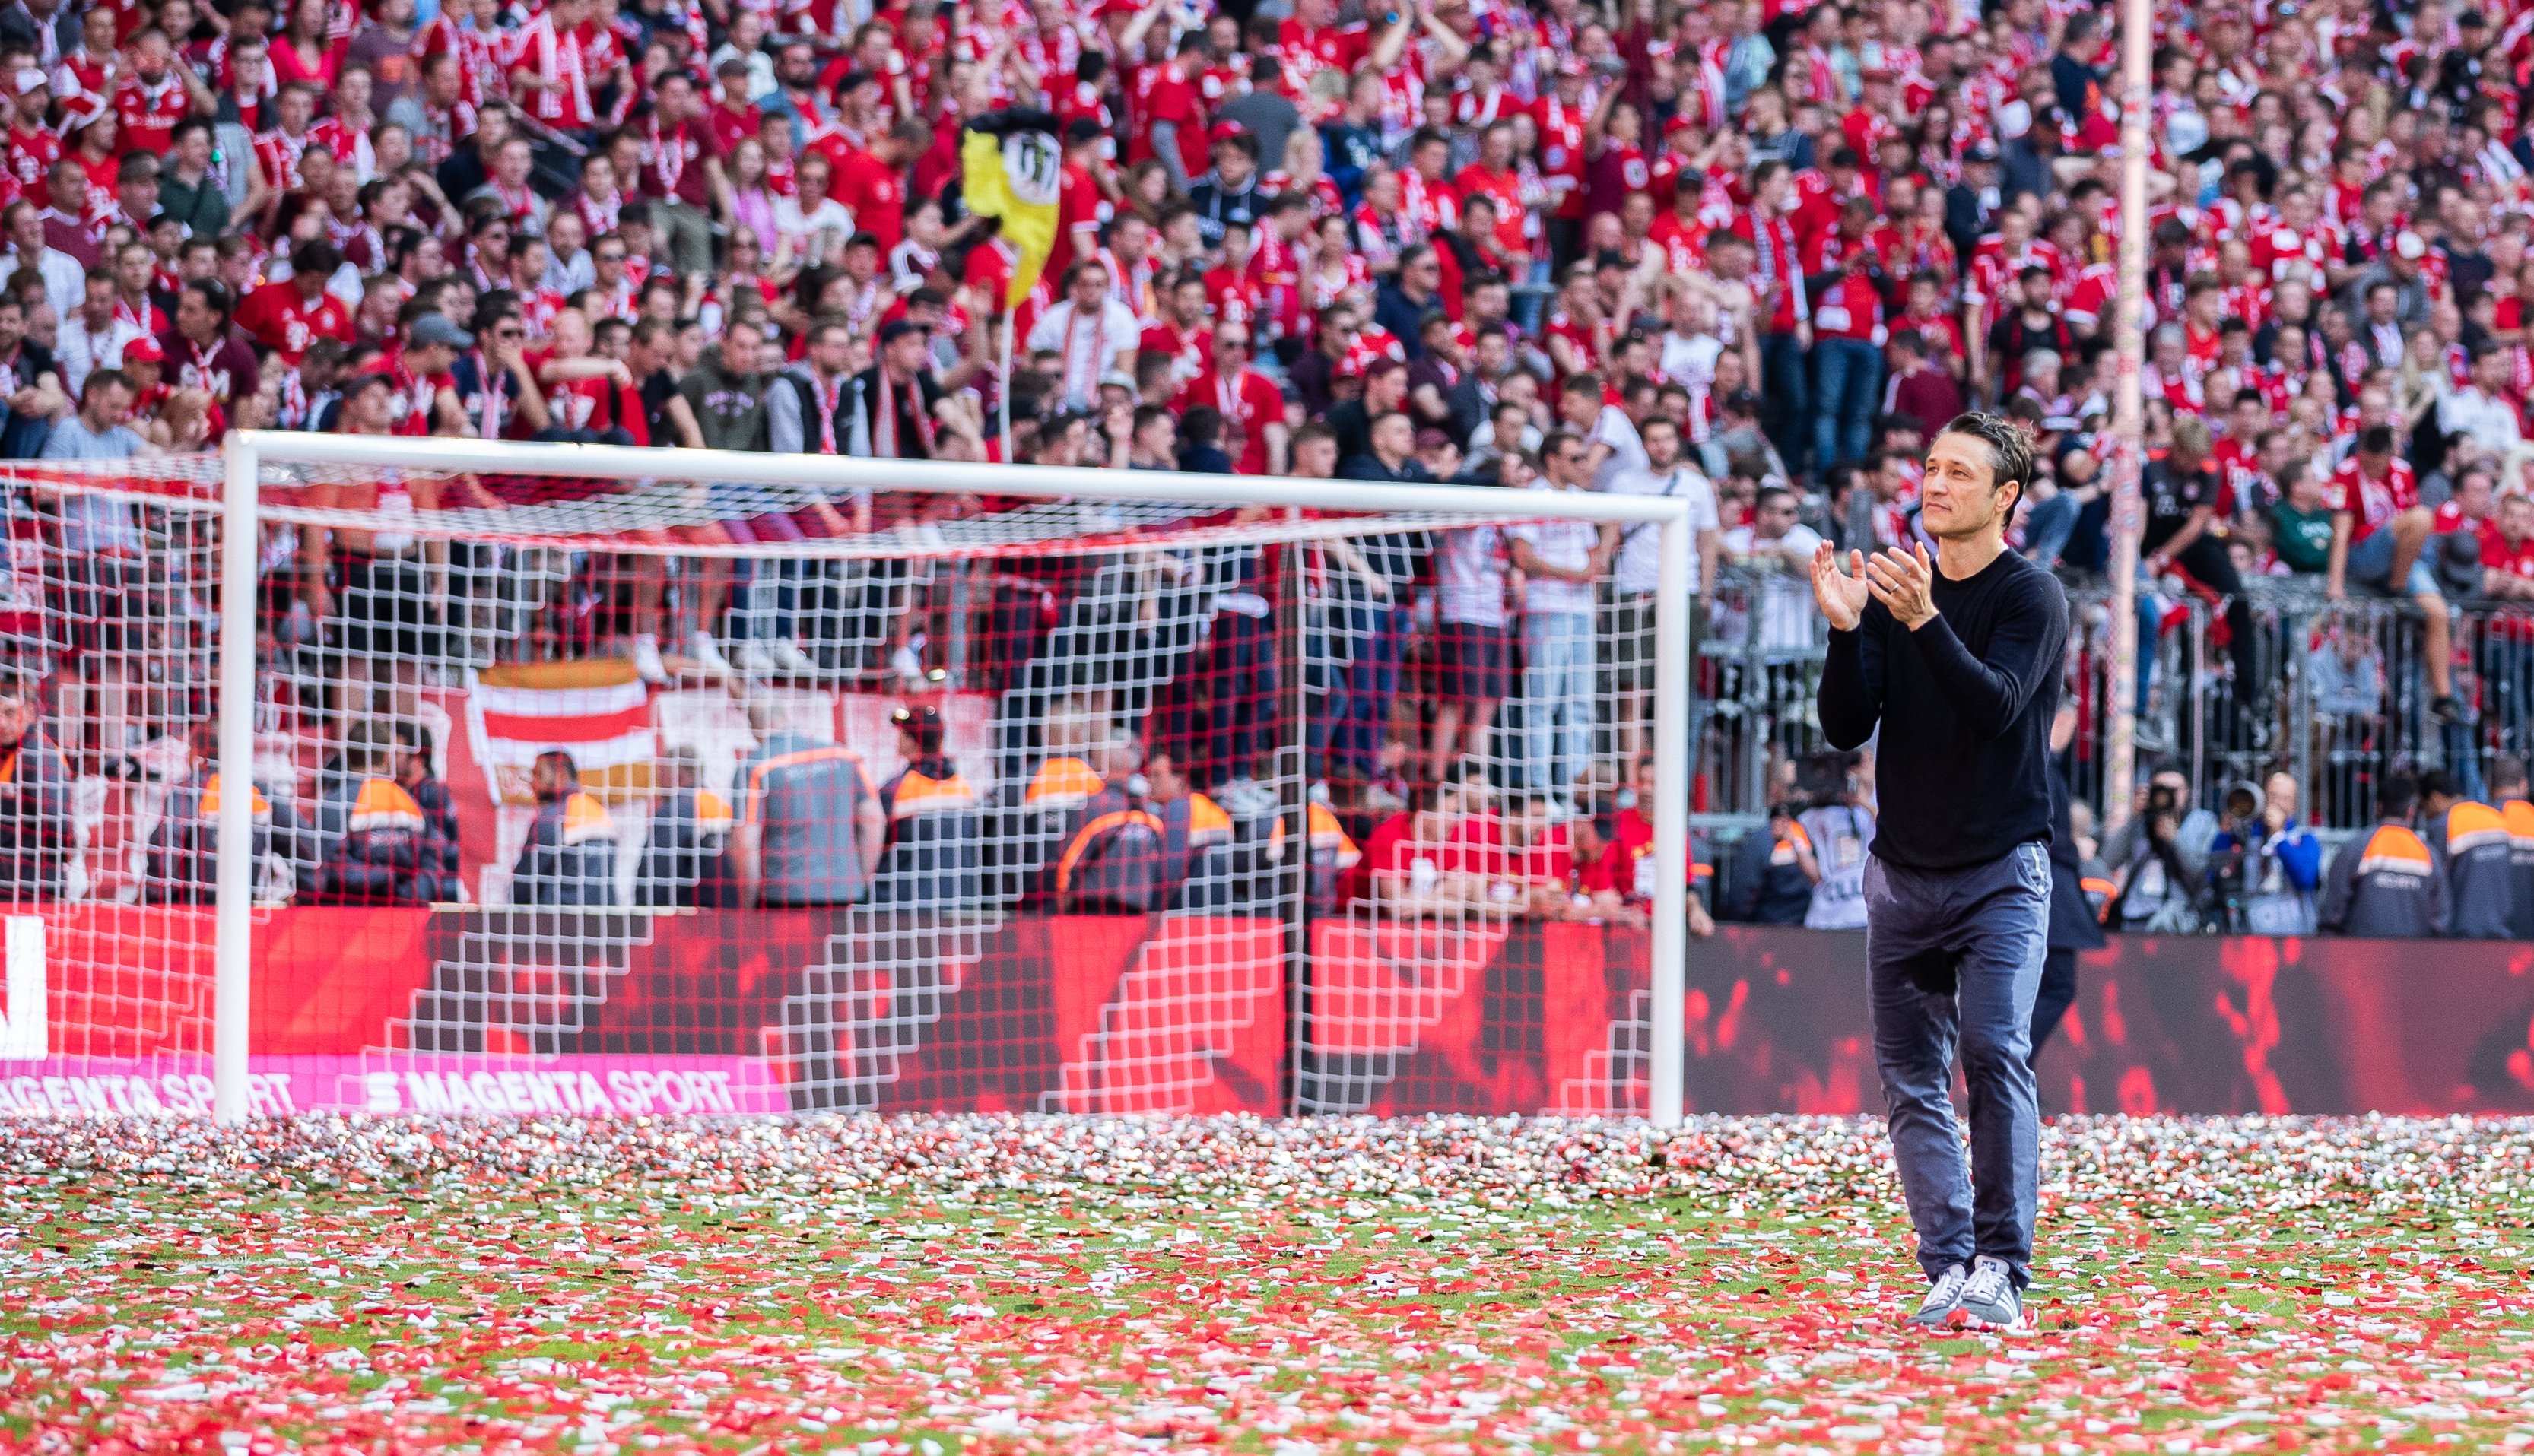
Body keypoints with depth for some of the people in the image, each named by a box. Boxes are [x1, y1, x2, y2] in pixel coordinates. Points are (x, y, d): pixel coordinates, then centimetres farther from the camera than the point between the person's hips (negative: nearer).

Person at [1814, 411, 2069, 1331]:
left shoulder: (2032, 597, -6)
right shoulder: (1890, 592, 8)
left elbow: (1997, 705, -22)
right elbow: (1846, 728, 2)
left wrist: (1926, 622, -34)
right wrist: (1844, 631, -14)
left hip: (2002, 869, -5)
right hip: (1903, 869, 5)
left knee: (1995, 1051, -18)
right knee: (1912, 1079, 2)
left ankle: (2003, 1270, -16)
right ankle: (1948, 1267, 5)